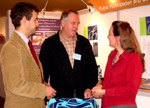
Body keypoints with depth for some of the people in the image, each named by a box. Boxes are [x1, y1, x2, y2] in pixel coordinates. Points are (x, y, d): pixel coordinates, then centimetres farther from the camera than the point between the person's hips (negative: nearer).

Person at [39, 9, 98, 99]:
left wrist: (89, 88, 0)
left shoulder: (84, 43, 10)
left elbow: (92, 67, 13)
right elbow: (43, 72, 2)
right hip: (59, 97, -2)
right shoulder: (49, 44, 1)